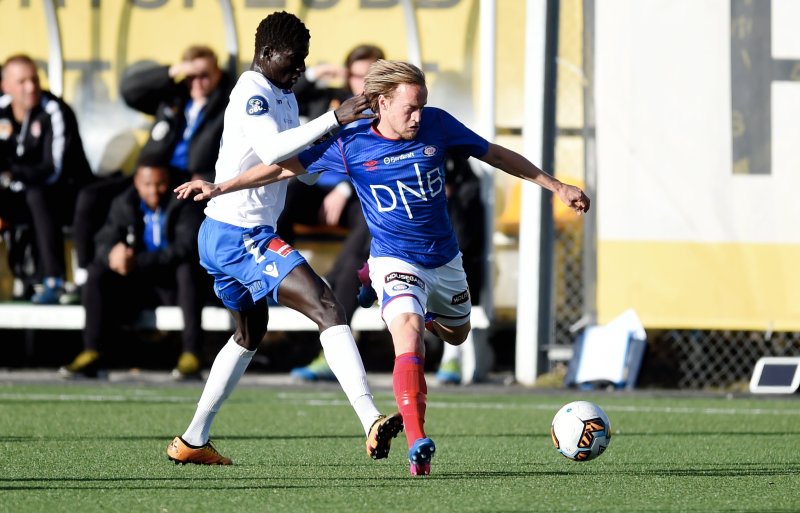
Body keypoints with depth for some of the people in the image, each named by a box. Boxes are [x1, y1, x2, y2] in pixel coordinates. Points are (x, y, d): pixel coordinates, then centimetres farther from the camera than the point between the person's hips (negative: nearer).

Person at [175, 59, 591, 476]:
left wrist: (555, 186, 7)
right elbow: (286, 167, -9)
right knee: (409, 336, -29)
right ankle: (417, 443, -36)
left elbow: (495, 155, 3)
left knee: (456, 334, 24)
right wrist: (220, 188, -15)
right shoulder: (351, 145, -15)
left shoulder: (437, 125, -9)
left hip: (445, 259, 5)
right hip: (395, 261, -5)